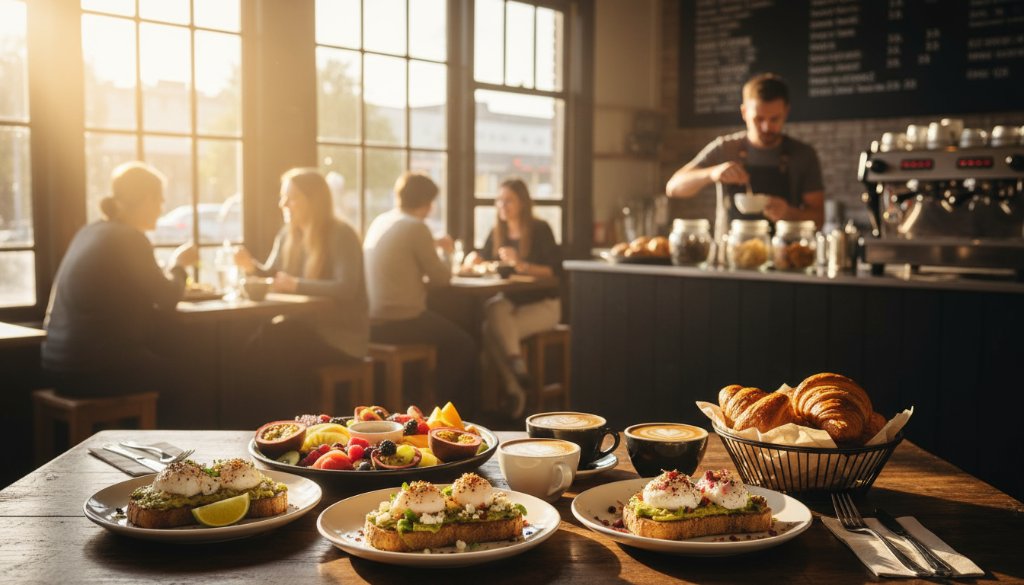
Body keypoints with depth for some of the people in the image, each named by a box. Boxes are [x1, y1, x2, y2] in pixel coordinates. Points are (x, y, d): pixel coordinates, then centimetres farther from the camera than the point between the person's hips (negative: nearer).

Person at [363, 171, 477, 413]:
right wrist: (446, 266, 11)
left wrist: (433, 244, 32)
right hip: (402, 321, -9)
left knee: (450, 337, 27)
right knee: (464, 346, 10)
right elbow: (440, 278, -10)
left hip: (372, 322, 9)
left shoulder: (379, 222, 9)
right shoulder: (416, 227, -15)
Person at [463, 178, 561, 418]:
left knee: (492, 330, -28)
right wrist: (473, 258, -3)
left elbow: (554, 270, -14)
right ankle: (517, 365, -28)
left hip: (542, 304, -5)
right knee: (495, 308, -31)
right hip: (510, 301, 5)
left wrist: (522, 265, -26)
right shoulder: (497, 232, 10)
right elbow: (480, 260, 20)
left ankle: (515, 388, -19)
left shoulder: (540, 230, -6)